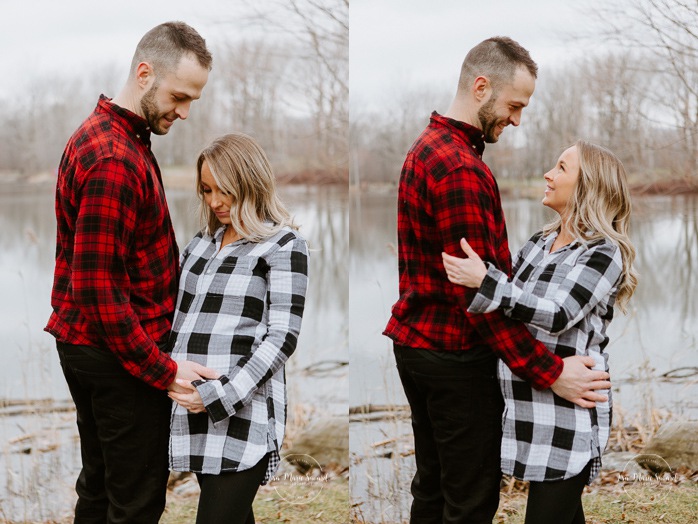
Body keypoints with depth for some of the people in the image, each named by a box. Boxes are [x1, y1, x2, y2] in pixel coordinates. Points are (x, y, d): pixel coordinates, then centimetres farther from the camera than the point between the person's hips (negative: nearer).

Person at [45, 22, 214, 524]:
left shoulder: (100, 134, 11)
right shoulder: (115, 161, -22)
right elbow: (99, 288, -25)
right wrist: (164, 369, -21)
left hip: (85, 345, 10)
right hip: (119, 352, -10)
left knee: (99, 483, 18)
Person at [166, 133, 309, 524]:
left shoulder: (283, 245, 0)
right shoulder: (202, 243, 19)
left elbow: (283, 337, -8)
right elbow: (181, 319, 22)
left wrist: (222, 395, -16)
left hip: (242, 413, -6)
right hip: (193, 411, 6)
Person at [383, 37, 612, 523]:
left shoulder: (427, 148, 11)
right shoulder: (462, 170, -22)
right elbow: (478, 292, -26)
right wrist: (549, 371, -25)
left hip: (416, 343, 10)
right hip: (455, 356, -10)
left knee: (432, 484, 18)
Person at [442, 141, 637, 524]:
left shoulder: (604, 252, -10)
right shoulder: (539, 242, 12)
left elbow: (559, 315, -23)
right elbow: (508, 303, 21)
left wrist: (484, 282, -29)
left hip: (568, 413, -7)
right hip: (531, 409, 7)